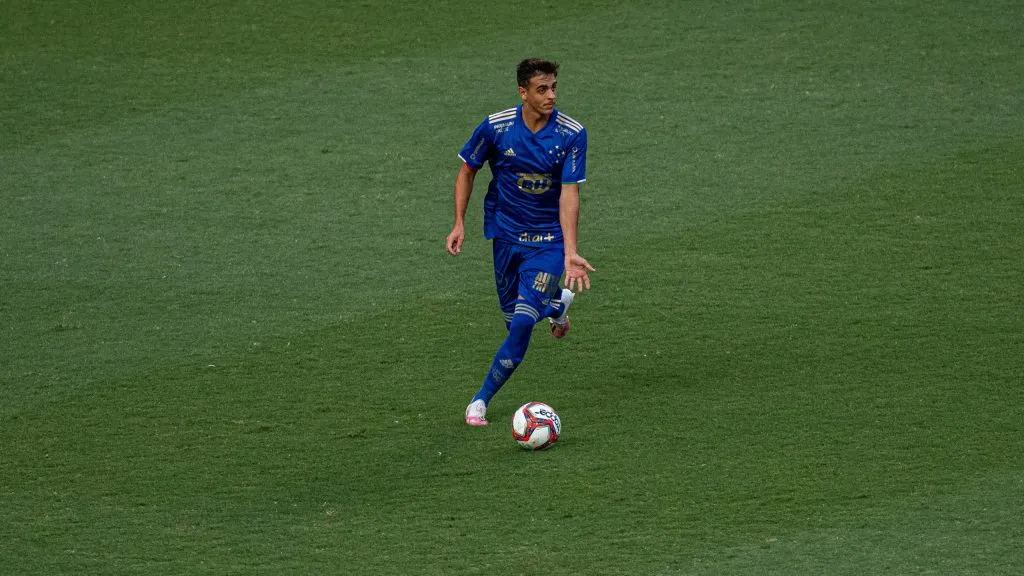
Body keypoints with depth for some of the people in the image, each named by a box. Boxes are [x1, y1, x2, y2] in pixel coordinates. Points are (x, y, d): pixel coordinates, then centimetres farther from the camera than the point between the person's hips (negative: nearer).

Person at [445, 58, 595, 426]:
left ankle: (483, 399, 0)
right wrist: (459, 223, -4)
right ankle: (555, 303, 43)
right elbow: (467, 171, 4)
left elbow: (569, 195, -20)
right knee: (513, 318, 8)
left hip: (549, 239, -2)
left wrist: (570, 253, -28)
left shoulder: (572, 135, -16)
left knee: (524, 321, -14)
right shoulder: (495, 127, -12)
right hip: (505, 232, 2)